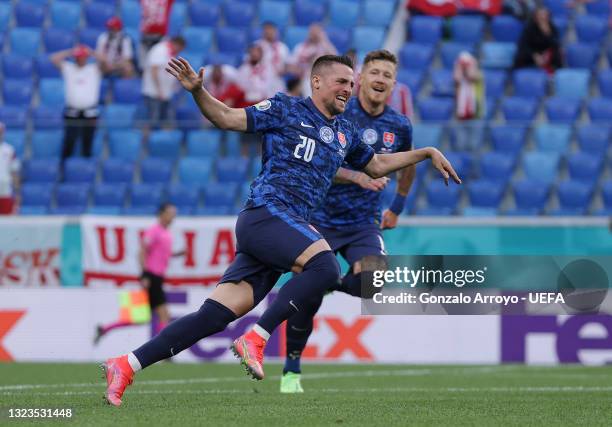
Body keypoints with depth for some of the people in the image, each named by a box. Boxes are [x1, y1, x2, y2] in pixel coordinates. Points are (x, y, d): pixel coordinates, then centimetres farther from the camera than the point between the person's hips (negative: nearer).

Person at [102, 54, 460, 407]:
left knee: (216, 316, -5)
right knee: (325, 265, -30)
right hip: (267, 211, -7)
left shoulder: (345, 132, 24)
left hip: (289, 225, 7)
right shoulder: (286, 110, 4)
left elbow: (378, 165, 39)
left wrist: (427, 154, 34)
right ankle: (255, 340, -25)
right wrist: (197, 91, -16)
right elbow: (228, 118, 0)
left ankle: (125, 366, -7)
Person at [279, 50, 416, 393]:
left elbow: (407, 164, 22)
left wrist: (397, 207, 20)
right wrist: (356, 175, -31)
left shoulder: (400, 126, 1)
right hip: (322, 219, -2)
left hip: (365, 223, 2)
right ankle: (291, 370, 13)